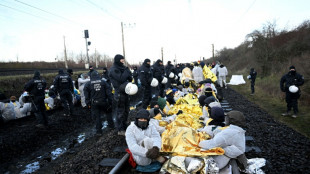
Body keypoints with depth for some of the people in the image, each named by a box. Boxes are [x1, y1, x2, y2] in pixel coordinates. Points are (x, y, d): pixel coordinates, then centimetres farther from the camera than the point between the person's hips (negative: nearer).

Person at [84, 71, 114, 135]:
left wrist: (88, 103, 6)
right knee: (108, 113, 21)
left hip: (94, 103, 0)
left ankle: (99, 130, 12)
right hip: (103, 101, 0)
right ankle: (111, 125, 28)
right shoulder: (103, 82, 0)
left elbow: (86, 95, -1)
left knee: (97, 116, 8)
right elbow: (108, 92, -2)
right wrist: (110, 101, 2)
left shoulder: (88, 84, 0)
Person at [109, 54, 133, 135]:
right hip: (119, 93, -8)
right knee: (120, 111, -1)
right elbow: (121, 78, -23)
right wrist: (127, 71, -13)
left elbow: (130, 78, 14)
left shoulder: (122, 68, 14)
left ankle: (124, 126, 31)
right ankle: (120, 130, 11)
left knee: (126, 110, 16)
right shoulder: (113, 69, -12)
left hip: (125, 91, 9)